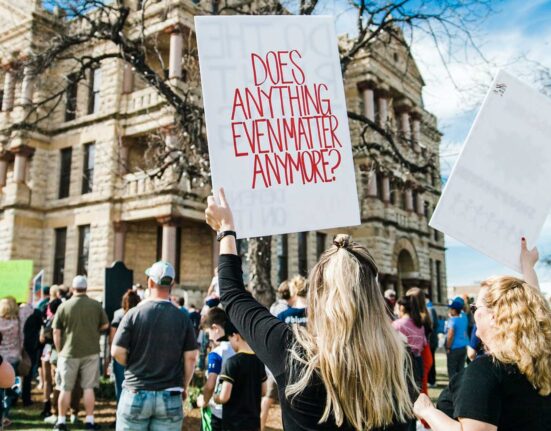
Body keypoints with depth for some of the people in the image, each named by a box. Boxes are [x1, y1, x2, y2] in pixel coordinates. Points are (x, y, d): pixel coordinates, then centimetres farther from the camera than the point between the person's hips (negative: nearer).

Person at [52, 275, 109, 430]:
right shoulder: (96, 305, -3)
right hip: (91, 352, 1)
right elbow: (105, 325, 6)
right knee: (88, 387, 8)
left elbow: (56, 332, -3)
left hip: (69, 352, -1)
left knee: (65, 388, 10)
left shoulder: (64, 306, -6)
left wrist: (59, 351, 8)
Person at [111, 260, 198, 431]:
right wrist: (184, 386, 13)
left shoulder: (134, 314, -7)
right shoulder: (182, 318, -3)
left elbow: (117, 352, -7)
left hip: (136, 394, -1)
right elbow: (191, 357, -2)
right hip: (170, 397, 1)